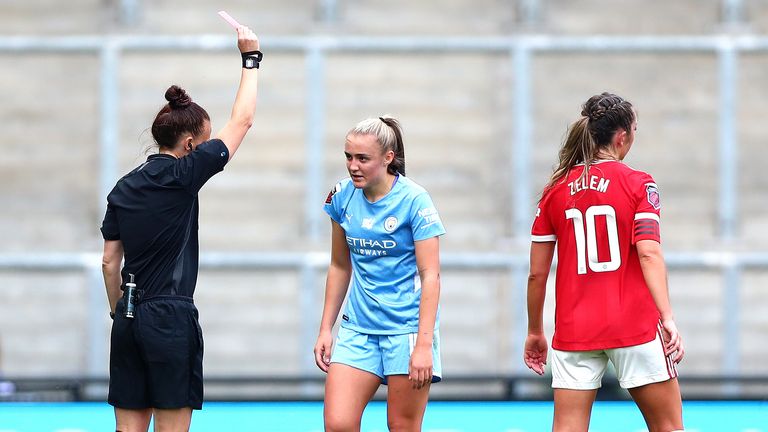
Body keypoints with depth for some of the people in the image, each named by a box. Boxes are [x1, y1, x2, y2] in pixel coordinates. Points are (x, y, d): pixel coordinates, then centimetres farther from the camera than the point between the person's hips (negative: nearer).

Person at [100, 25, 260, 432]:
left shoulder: (123, 188, 10)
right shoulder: (181, 176, -8)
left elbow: (109, 262, 13)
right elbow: (242, 121, -1)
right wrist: (250, 59, 8)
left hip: (129, 319, 7)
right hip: (171, 318, -7)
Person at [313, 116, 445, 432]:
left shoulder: (414, 200, -11)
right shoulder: (342, 197, 3)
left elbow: (430, 275, -13)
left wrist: (424, 344, -20)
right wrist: (325, 329, 13)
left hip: (407, 327, -4)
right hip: (358, 329, 4)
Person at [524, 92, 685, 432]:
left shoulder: (555, 190, 7)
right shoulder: (639, 184, -3)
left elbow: (537, 273, 8)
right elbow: (648, 254, -15)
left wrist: (535, 332, 18)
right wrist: (668, 318, -20)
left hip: (573, 333, 3)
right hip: (635, 326, -3)